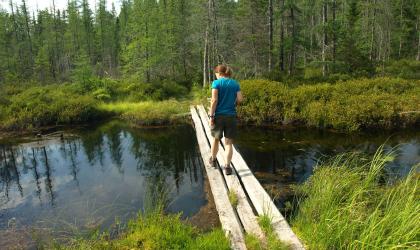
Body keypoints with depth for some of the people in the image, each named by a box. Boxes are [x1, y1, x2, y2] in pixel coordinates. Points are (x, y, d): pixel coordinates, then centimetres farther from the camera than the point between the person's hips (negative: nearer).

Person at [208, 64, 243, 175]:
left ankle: (213, 160, 37)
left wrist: (211, 116, -11)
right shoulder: (235, 84, 5)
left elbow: (214, 100, -13)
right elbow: (240, 99, -2)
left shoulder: (216, 83, -5)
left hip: (219, 115, -2)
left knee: (216, 139, 19)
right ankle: (227, 167, 6)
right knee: (228, 142, 7)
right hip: (231, 116, 2)